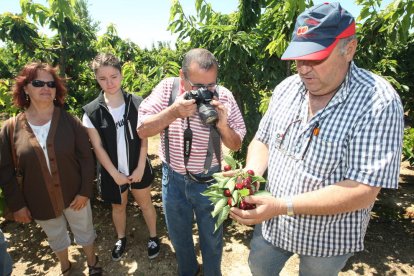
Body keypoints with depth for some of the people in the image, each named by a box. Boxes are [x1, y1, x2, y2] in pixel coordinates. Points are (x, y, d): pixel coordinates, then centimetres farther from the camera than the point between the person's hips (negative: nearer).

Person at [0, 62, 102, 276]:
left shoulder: (69, 121, -11)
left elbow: (86, 158, -10)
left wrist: (85, 191, -12)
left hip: (74, 195, -1)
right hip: (40, 201, 1)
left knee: (84, 231, 19)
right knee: (55, 237, 24)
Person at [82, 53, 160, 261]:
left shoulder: (137, 104, -10)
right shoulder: (91, 111, -11)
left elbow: (144, 139, -7)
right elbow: (97, 147, -9)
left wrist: (140, 168, -11)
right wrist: (115, 174, -10)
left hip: (138, 168, 0)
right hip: (112, 172, 1)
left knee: (145, 203, 17)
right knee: (118, 206, 22)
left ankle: (153, 237, 40)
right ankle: (121, 239, 46)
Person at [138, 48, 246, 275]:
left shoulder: (223, 96, -13)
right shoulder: (167, 88, -12)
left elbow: (236, 145, -7)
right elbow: (142, 130, -14)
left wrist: (222, 125, -27)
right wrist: (173, 112, -29)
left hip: (209, 180, -1)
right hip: (173, 178, 1)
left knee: (212, 237, 19)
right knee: (178, 234, 23)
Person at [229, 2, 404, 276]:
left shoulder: (378, 103, -23)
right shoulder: (286, 88, -7)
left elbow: (363, 191, -27)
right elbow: (262, 140, 0)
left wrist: (283, 206, -33)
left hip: (328, 238, -4)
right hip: (272, 223, 5)